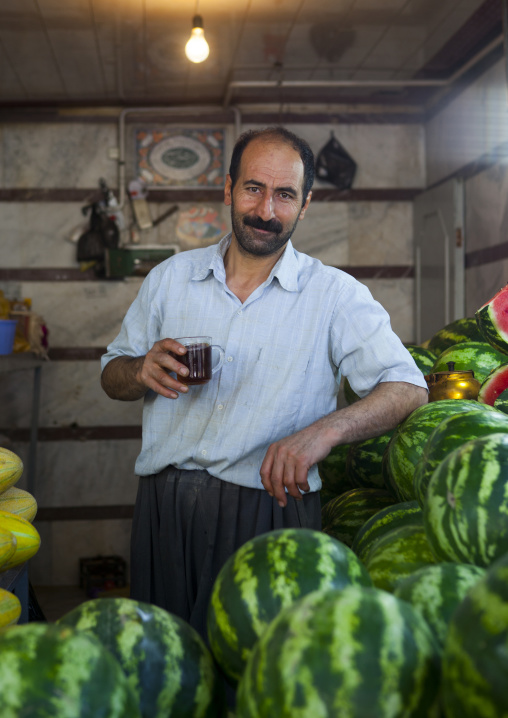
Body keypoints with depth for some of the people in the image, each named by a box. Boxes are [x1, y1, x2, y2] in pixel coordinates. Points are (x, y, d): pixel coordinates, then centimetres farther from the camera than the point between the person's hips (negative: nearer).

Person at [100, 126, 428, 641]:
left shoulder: (336, 295, -1)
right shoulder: (169, 278, 9)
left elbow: (409, 390, -7)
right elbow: (112, 375, 16)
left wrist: (323, 431, -25)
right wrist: (143, 370, -9)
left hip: (269, 507, -2)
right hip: (164, 508, 3)